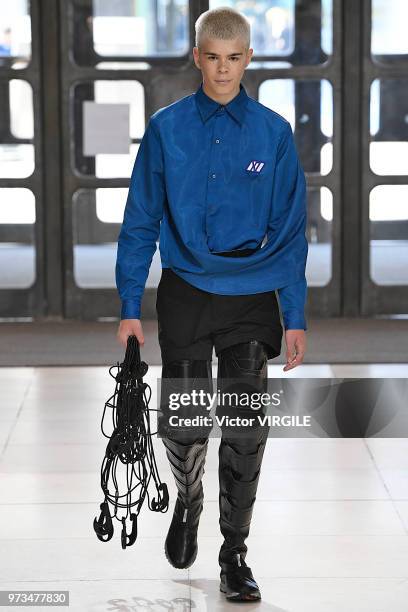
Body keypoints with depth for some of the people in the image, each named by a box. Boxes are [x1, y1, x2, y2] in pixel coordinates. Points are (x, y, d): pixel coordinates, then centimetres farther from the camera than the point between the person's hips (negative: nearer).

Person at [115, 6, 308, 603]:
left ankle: (235, 554, 14)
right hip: (186, 293, 0)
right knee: (185, 426, 2)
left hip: (253, 297, 0)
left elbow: (290, 230, 3)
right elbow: (140, 223, 4)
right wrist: (130, 307, 0)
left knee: (246, 434, 0)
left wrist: (296, 317, -1)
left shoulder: (274, 132, 1)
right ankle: (188, 504, 34)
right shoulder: (166, 129, 0)